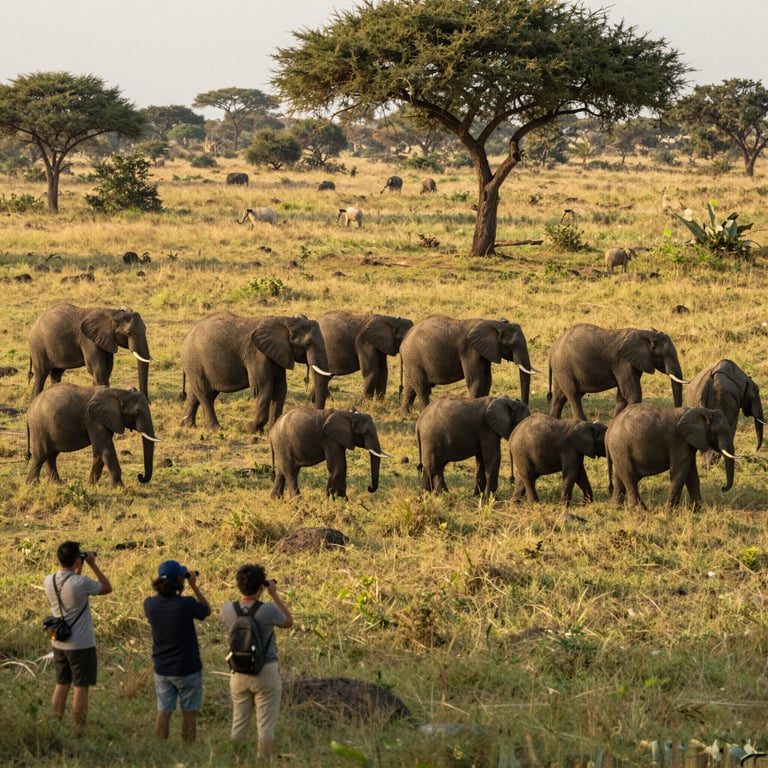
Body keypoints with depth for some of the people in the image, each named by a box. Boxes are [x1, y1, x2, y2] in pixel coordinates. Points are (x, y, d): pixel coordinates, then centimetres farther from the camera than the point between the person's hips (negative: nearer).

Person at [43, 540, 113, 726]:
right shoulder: (81, 583, -22)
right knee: (81, 687, 3)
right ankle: (79, 729, 7)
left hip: (59, 643, 6)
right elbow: (107, 588, -5)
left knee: (61, 684, 16)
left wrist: (78, 570, 13)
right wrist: (92, 564, -3)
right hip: (81, 644, -6)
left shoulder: (49, 581, -3)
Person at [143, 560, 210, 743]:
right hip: (187, 669, -4)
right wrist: (194, 585, -1)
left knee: (163, 713, 11)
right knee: (189, 714, 10)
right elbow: (207, 610, -2)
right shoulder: (186, 604, -23)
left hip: (162, 669, 4)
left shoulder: (150, 604, -9)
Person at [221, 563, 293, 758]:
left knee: (239, 724, 14)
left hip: (239, 674, 4)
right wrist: (274, 595, 3)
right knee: (266, 726, 2)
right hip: (266, 674, -4)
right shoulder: (268, 610, -18)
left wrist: (246, 595, 11)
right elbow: (288, 622, 2)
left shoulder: (228, 610, -8)